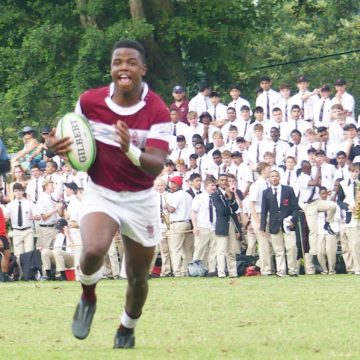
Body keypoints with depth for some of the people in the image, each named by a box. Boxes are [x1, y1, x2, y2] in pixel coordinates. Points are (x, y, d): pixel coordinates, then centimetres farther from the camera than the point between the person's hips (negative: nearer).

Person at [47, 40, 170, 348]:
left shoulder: (158, 111, -16)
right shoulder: (90, 102, -9)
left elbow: (157, 166, -24)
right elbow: (75, 140, 8)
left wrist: (131, 151, -44)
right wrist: (59, 146, -17)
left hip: (141, 199, 0)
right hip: (100, 193, 0)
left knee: (138, 278, 8)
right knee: (93, 250, -29)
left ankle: (127, 330, 39)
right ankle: (88, 296, 5)